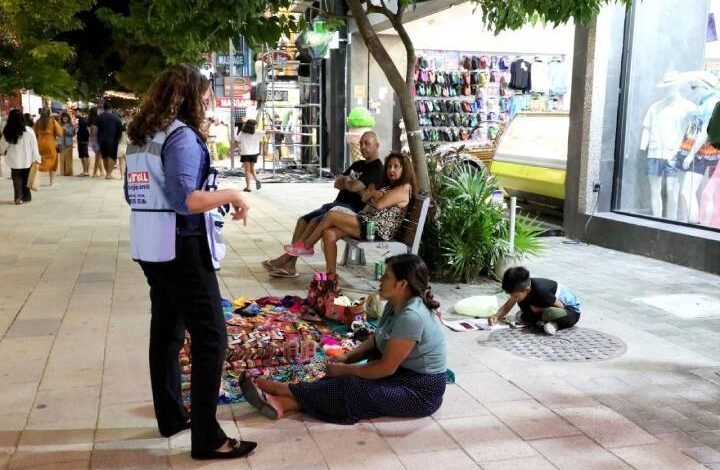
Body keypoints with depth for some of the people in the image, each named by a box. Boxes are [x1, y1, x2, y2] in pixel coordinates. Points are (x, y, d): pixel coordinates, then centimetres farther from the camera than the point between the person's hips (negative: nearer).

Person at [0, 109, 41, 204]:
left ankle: (19, 197, 0)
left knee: (17, 178, 11)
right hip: (27, 159, 0)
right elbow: (34, 145, -9)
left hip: (14, 160, 0)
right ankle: (26, 197, 19)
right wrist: (36, 158, -1)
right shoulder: (28, 130, -12)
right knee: (26, 178, 14)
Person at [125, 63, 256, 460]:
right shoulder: (182, 135, -15)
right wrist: (233, 195, -17)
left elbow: (133, 193, 19)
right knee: (210, 337, -5)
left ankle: (171, 416, 27)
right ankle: (207, 438, -2)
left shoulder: (140, 137, 11)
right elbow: (184, 199, -25)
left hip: (150, 248, 9)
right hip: (181, 249, -9)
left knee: (166, 330, 17)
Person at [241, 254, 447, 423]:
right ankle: (284, 403, -23)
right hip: (401, 373, 9)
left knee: (353, 388, -22)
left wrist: (344, 369, -15)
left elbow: (386, 367, -25)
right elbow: (376, 340, 13)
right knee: (348, 380, -11)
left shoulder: (411, 316, -27)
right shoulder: (396, 305, 3)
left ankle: (284, 390, -15)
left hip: (421, 390, -8)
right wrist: (347, 357, -3)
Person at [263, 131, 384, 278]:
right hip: (337, 204, 10)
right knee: (303, 220, -5)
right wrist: (349, 183, -7)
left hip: (352, 210, -9)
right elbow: (337, 183, 15)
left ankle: (287, 258, -19)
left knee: (315, 222, -25)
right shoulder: (358, 164, 22)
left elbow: (355, 186, -21)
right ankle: (289, 265, -13)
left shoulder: (376, 168, -8)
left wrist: (345, 181, 1)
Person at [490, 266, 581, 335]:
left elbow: (561, 307, -24)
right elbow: (508, 305, -3)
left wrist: (538, 309, -19)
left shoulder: (540, 291, -35)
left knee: (553, 312, -41)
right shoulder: (521, 287, -13)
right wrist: (497, 317, -20)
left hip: (572, 311, -8)